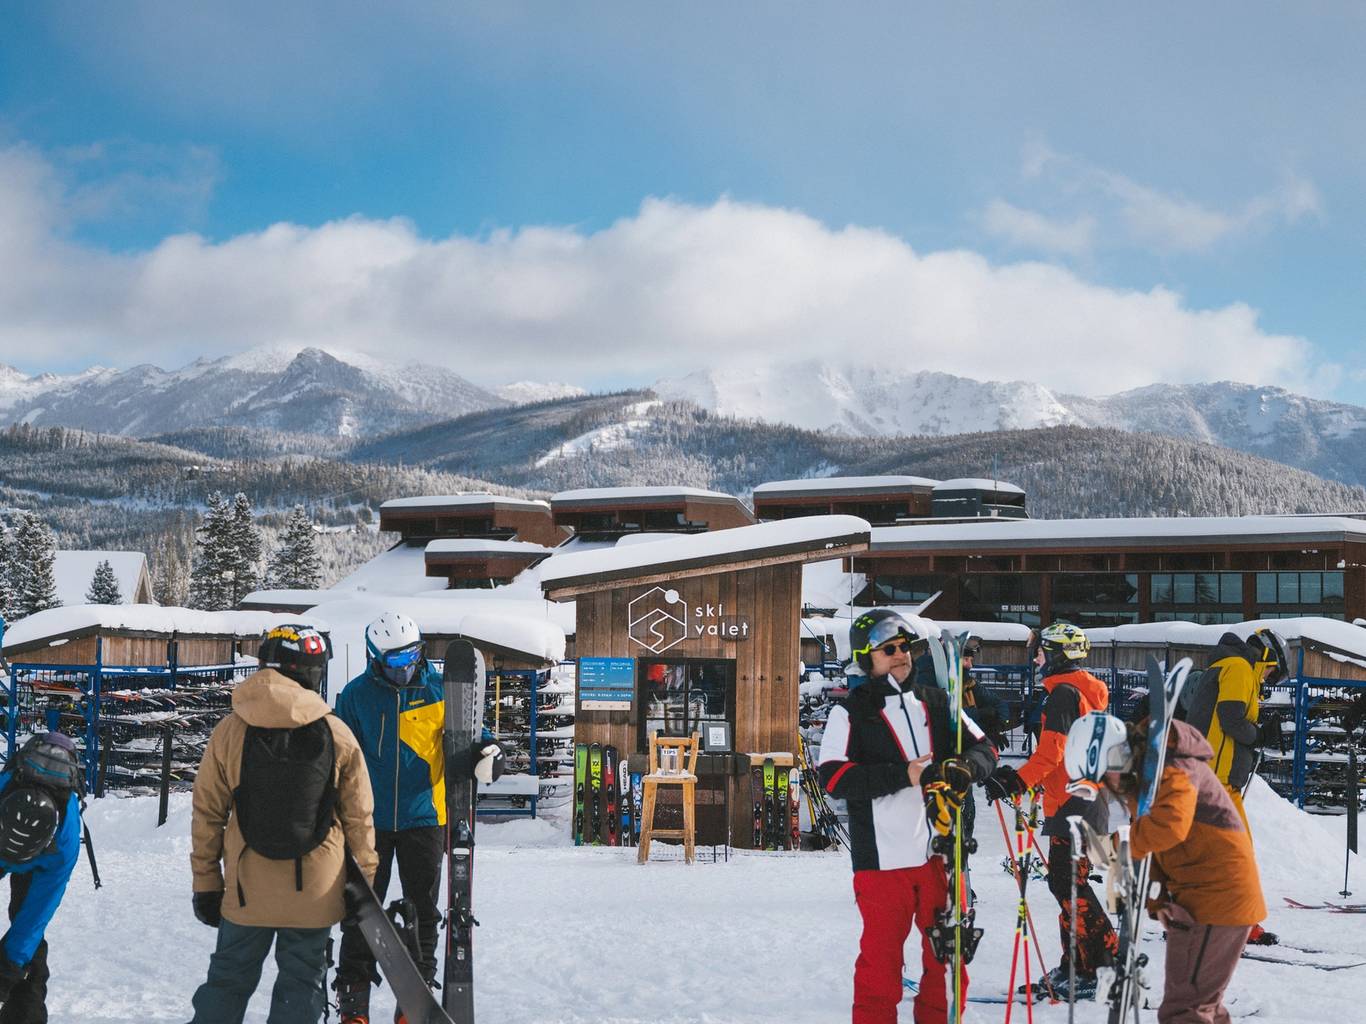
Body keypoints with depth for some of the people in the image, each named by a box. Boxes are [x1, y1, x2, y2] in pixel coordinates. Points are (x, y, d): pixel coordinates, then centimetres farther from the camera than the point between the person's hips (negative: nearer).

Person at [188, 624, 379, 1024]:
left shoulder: (229, 732, -6)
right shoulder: (338, 735, -7)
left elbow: (207, 813, -2)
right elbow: (358, 818, -2)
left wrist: (206, 882, 8)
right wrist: (364, 880, 10)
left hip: (247, 888, 1)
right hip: (315, 889, -1)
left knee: (228, 979, 16)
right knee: (301, 983, 11)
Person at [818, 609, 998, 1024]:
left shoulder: (936, 703, 12)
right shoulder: (850, 712, -1)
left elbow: (984, 749, 15)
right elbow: (833, 777, -12)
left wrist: (965, 768, -9)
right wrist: (903, 775, -19)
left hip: (941, 851, 4)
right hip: (882, 859, -4)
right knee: (881, 958, 1)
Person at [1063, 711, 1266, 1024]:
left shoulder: (1170, 767, -20)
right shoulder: (1137, 776, 10)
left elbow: (1171, 824, -40)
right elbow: (1151, 852, 11)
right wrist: (1156, 901, -3)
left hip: (1219, 895, -10)